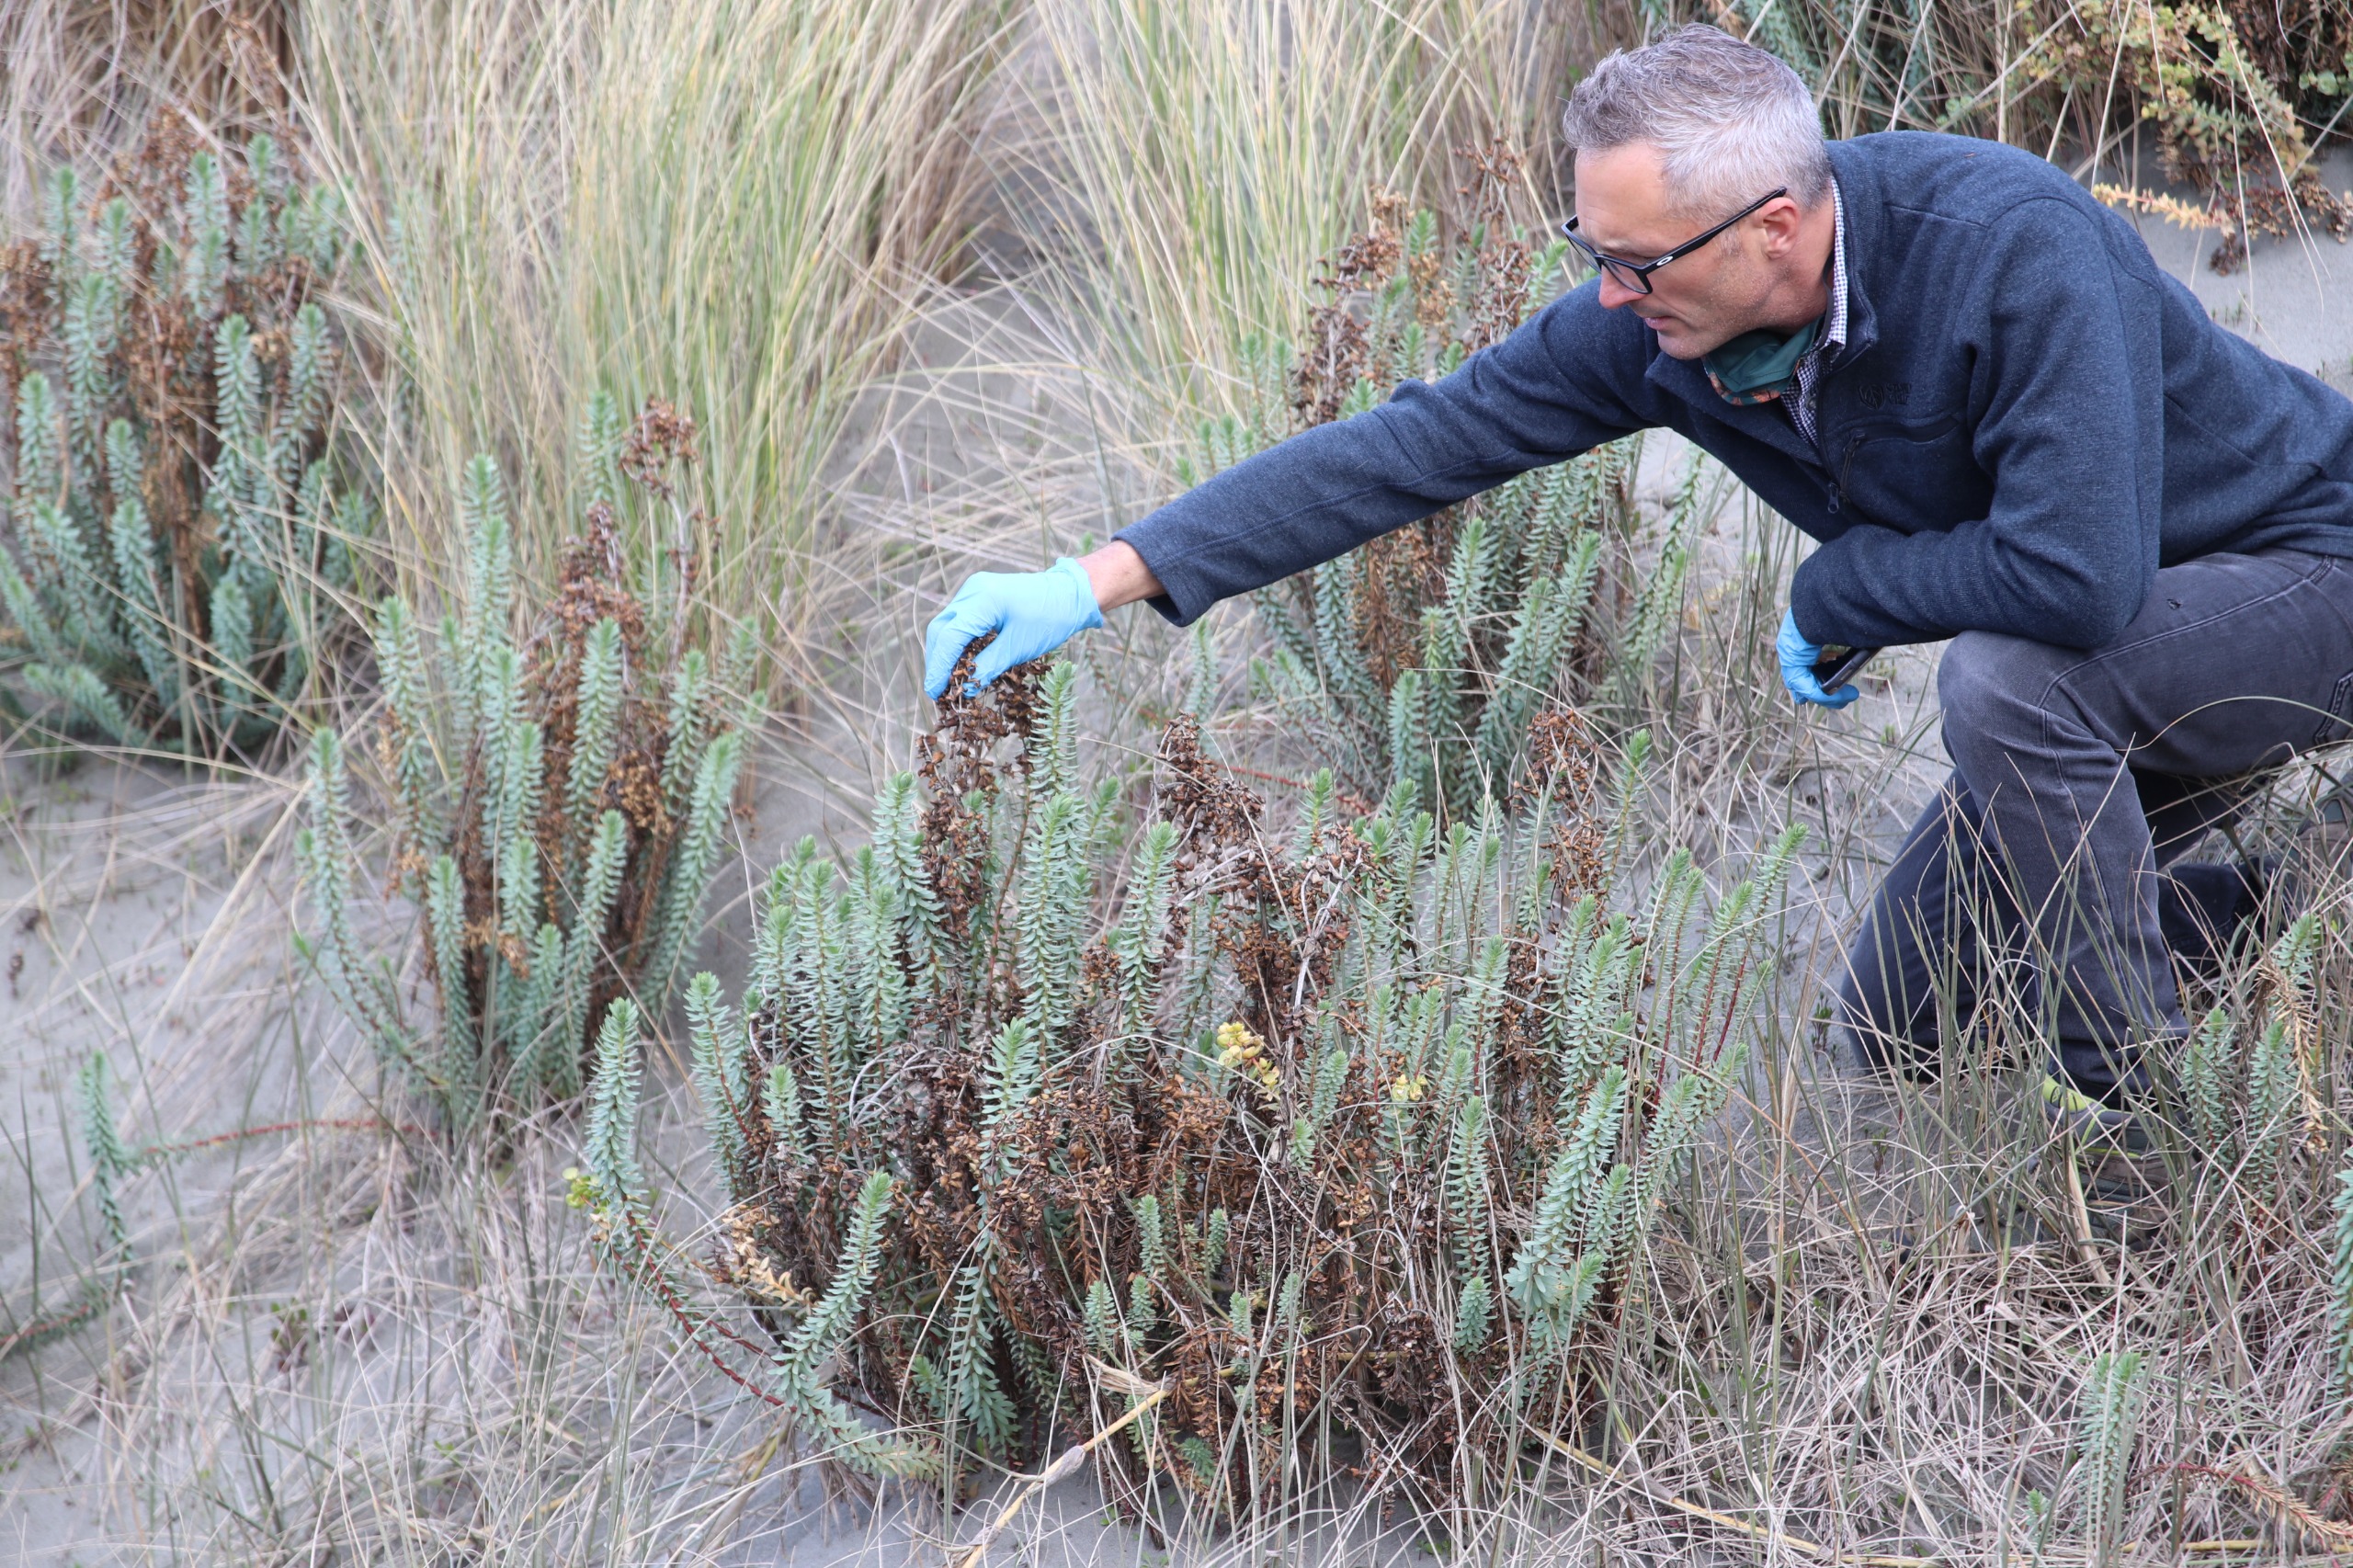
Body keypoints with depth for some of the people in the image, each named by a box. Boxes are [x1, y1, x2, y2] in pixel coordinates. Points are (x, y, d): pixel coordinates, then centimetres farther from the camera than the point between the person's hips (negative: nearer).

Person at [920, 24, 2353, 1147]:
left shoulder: (2010, 246, -36)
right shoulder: (1655, 324, -16)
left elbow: (2075, 574, -42)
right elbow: (1417, 444, -16)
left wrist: (1834, 591, -24)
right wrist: (1104, 578, -22)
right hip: (2088, 683, 7)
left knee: (2004, 677, -37)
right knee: (1902, 1029, 7)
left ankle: (2132, 1112, -17)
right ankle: (2209, 896, 28)